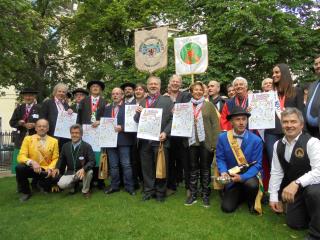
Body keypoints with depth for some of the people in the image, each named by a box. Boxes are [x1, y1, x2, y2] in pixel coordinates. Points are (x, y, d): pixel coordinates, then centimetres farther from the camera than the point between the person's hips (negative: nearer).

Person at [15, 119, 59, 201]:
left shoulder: (54, 141, 3)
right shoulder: (28, 139, 1)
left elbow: (55, 159, 2)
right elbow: (21, 156, -9)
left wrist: (50, 168, -18)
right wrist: (31, 162, -29)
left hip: (45, 170, 0)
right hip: (31, 168, 0)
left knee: (55, 178, -28)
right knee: (19, 167, -31)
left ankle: (40, 184, 11)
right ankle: (25, 192, -5)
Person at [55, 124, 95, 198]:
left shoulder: (87, 146, -11)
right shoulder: (65, 146, 2)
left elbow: (92, 161, -19)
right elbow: (61, 159, 13)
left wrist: (83, 169, -37)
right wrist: (57, 168, -7)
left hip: (82, 172, -2)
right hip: (70, 173, 2)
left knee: (89, 172, -34)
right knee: (61, 184, -25)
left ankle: (85, 191, -4)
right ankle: (73, 185, 13)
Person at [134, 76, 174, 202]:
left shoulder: (167, 100, 4)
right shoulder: (142, 102, 15)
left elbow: (172, 118, -4)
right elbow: (136, 120, 12)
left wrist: (165, 132, -15)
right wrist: (138, 112, -8)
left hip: (160, 139, -3)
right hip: (145, 140, 3)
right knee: (146, 167, 11)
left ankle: (160, 192, 22)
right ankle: (148, 191, 26)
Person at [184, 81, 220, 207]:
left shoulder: (209, 105, 1)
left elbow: (215, 124, -3)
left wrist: (214, 142, -9)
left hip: (206, 142, -2)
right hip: (192, 142, 2)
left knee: (205, 169, 8)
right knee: (193, 169, 10)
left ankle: (205, 195, 20)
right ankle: (193, 194, 21)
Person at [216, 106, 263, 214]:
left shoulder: (256, 140, -14)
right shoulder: (222, 137, -8)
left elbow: (257, 164, -14)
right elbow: (220, 158, -3)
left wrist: (242, 177, -29)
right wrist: (223, 172, -23)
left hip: (249, 176, -2)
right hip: (232, 178, 2)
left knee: (252, 184, -36)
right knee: (227, 208, -5)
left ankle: (251, 201, 1)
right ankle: (240, 195, 29)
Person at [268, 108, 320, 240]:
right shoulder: (278, 145, 0)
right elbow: (276, 172, 2)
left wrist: (296, 183, -41)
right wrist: (274, 197, -1)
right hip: (295, 191, 6)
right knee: (294, 223, 2)